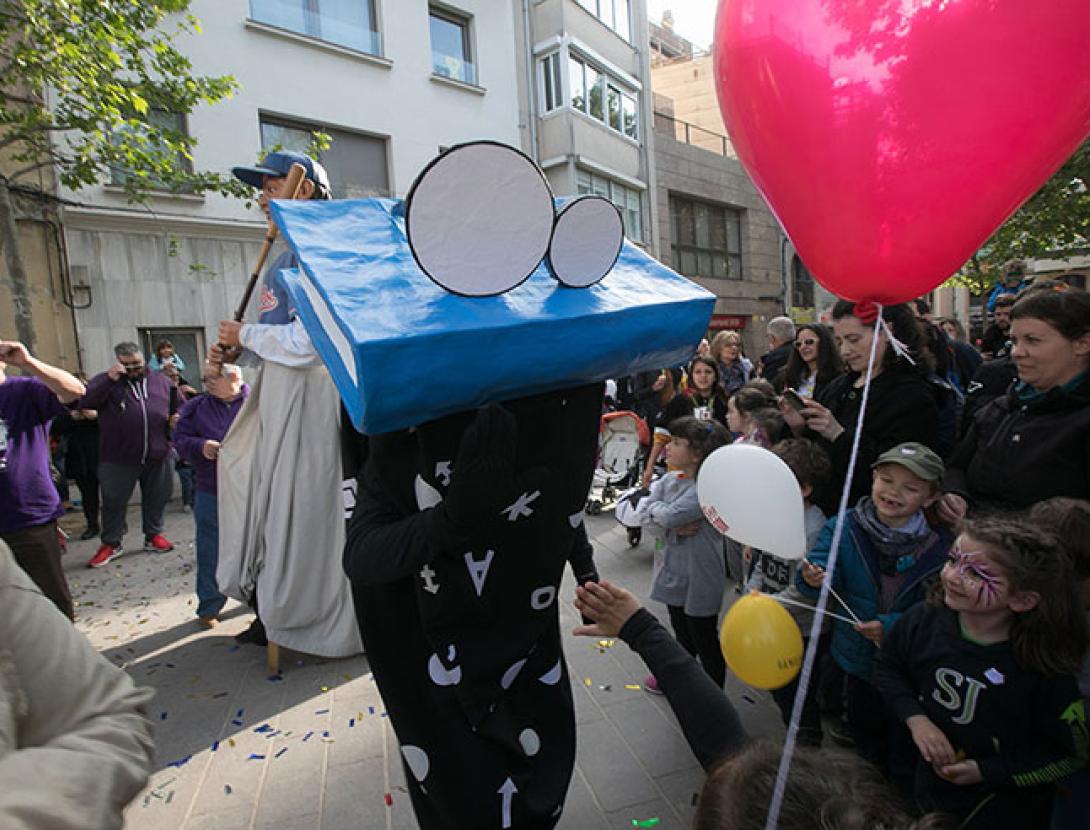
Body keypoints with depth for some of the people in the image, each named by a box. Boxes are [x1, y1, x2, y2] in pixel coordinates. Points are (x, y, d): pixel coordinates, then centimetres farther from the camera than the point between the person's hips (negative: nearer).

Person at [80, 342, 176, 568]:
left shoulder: (160, 381, 9)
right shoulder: (106, 381, 1)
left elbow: (176, 407, 21)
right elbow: (85, 402, -15)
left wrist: (175, 418, -1)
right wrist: (109, 378, -22)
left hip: (157, 456, 2)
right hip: (118, 458, -2)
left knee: (156, 499, 12)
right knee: (114, 501, 7)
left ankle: (154, 536, 28)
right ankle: (111, 544, 21)